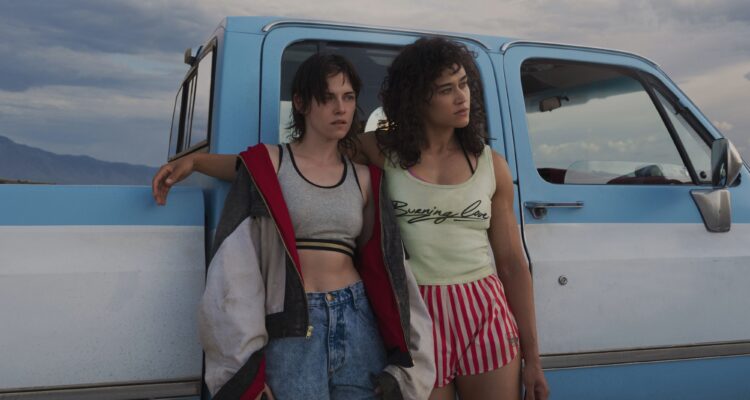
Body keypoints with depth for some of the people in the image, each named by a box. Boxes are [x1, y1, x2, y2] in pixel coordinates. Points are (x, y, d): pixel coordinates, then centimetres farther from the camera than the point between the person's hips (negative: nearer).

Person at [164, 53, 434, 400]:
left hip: (359, 324, 4)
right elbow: (233, 267, -5)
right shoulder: (266, 165, 0)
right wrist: (245, 367, -10)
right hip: (290, 333, -3)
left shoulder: (364, 179, 10)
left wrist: (399, 365, 7)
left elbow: (383, 268, 12)